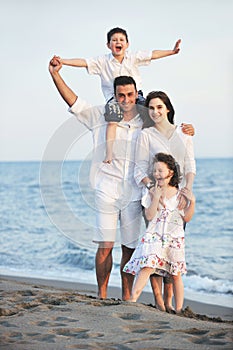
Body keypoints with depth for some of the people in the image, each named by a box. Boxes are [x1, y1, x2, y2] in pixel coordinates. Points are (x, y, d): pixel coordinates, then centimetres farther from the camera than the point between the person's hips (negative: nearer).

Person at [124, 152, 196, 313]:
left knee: (176, 274, 6)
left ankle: (179, 309, 14)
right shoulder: (152, 193, 3)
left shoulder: (179, 194, 4)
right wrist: (156, 198, -15)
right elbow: (149, 216, -7)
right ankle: (132, 300, -24)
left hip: (175, 238, 1)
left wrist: (192, 201, -10)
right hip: (154, 236, -1)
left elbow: (186, 218, 3)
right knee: (147, 266, -20)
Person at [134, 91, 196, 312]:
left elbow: (190, 166, 6)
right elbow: (140, 170, -1)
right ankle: (158, 300, -3)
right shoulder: (146, 135, 3)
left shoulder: (183, 133, 11)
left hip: (180, 196, 3)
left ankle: (169, 300, 7)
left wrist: (186, 190, -10)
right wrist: (152, 187, -18)